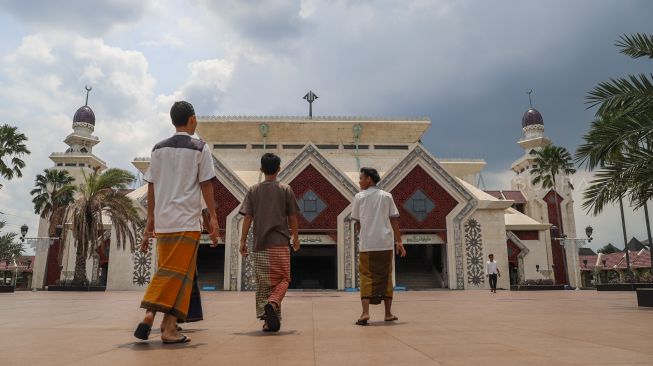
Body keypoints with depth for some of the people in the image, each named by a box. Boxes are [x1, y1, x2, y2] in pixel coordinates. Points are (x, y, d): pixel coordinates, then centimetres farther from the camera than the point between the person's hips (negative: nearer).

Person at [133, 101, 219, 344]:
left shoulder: (158, 148, 12)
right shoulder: (200, 148, 0)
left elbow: (151, 187, 10)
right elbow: (206, 186, -4)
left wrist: (150, 221, 15)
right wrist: (213, 219, -2)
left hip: (163, 221, 5)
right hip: (187, 221, -4)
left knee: (165, 272, 16)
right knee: (179, 274, 0)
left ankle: (150, 316, 6)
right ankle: (169, 328, -1)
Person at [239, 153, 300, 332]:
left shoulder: (254, 190, 6)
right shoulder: (285, 189, 2)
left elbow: (247, 218, 1)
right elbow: (292, 218, 3)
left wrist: (243, 241, 6)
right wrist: (296, 238, 15)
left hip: (259, 244, 2)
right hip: (280, 243, -2)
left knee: (262, 284, 9)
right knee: (282, 279, 7)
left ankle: (267, 319, 10)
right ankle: (272, 304, -20)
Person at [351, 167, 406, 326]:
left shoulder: (359, 197, 3)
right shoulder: (387, 196, 8)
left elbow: (357, 222, 6)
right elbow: (394, 220, 4)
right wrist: (399, 241, 6)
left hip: (366, 244, -2)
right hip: (386, 243, 2)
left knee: (366, 277, 2)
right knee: (386, 277, 12)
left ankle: (365, 312, -12)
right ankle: (388, 313, 17)